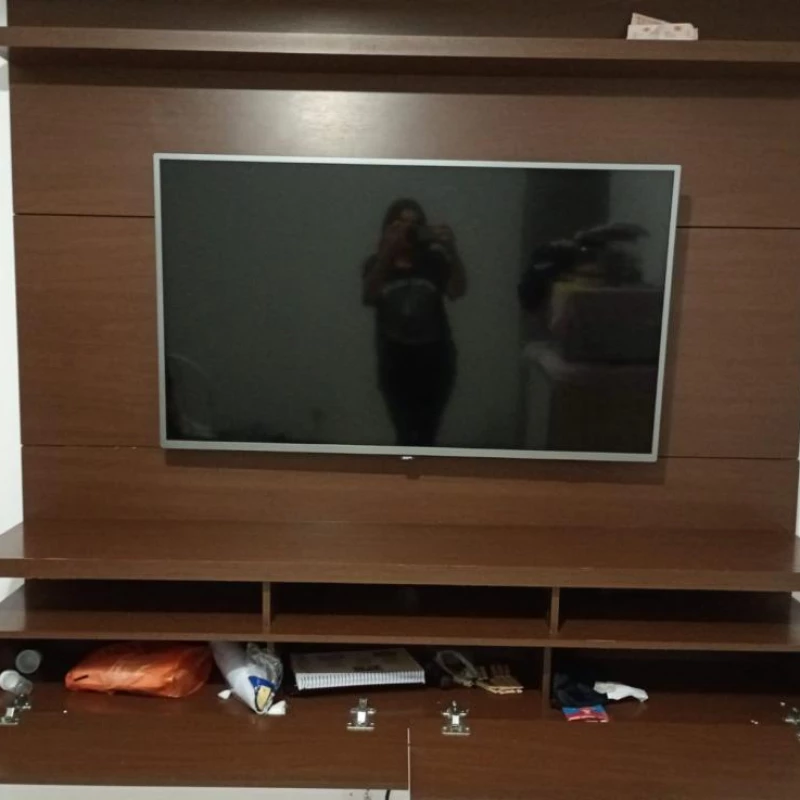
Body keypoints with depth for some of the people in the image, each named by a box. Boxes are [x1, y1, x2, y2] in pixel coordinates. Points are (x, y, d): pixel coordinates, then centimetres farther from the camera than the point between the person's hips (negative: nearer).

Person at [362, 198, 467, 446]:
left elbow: (457, 291, -19)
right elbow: (368, 297, -22)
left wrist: (452, 252, -35)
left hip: (434, 363, 1)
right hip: (395, 364, 0)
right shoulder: (377, 264, -2)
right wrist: (387, 253, -34)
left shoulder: (435, 260, -2)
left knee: (426, 434, 12)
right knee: (407, 435, -3)